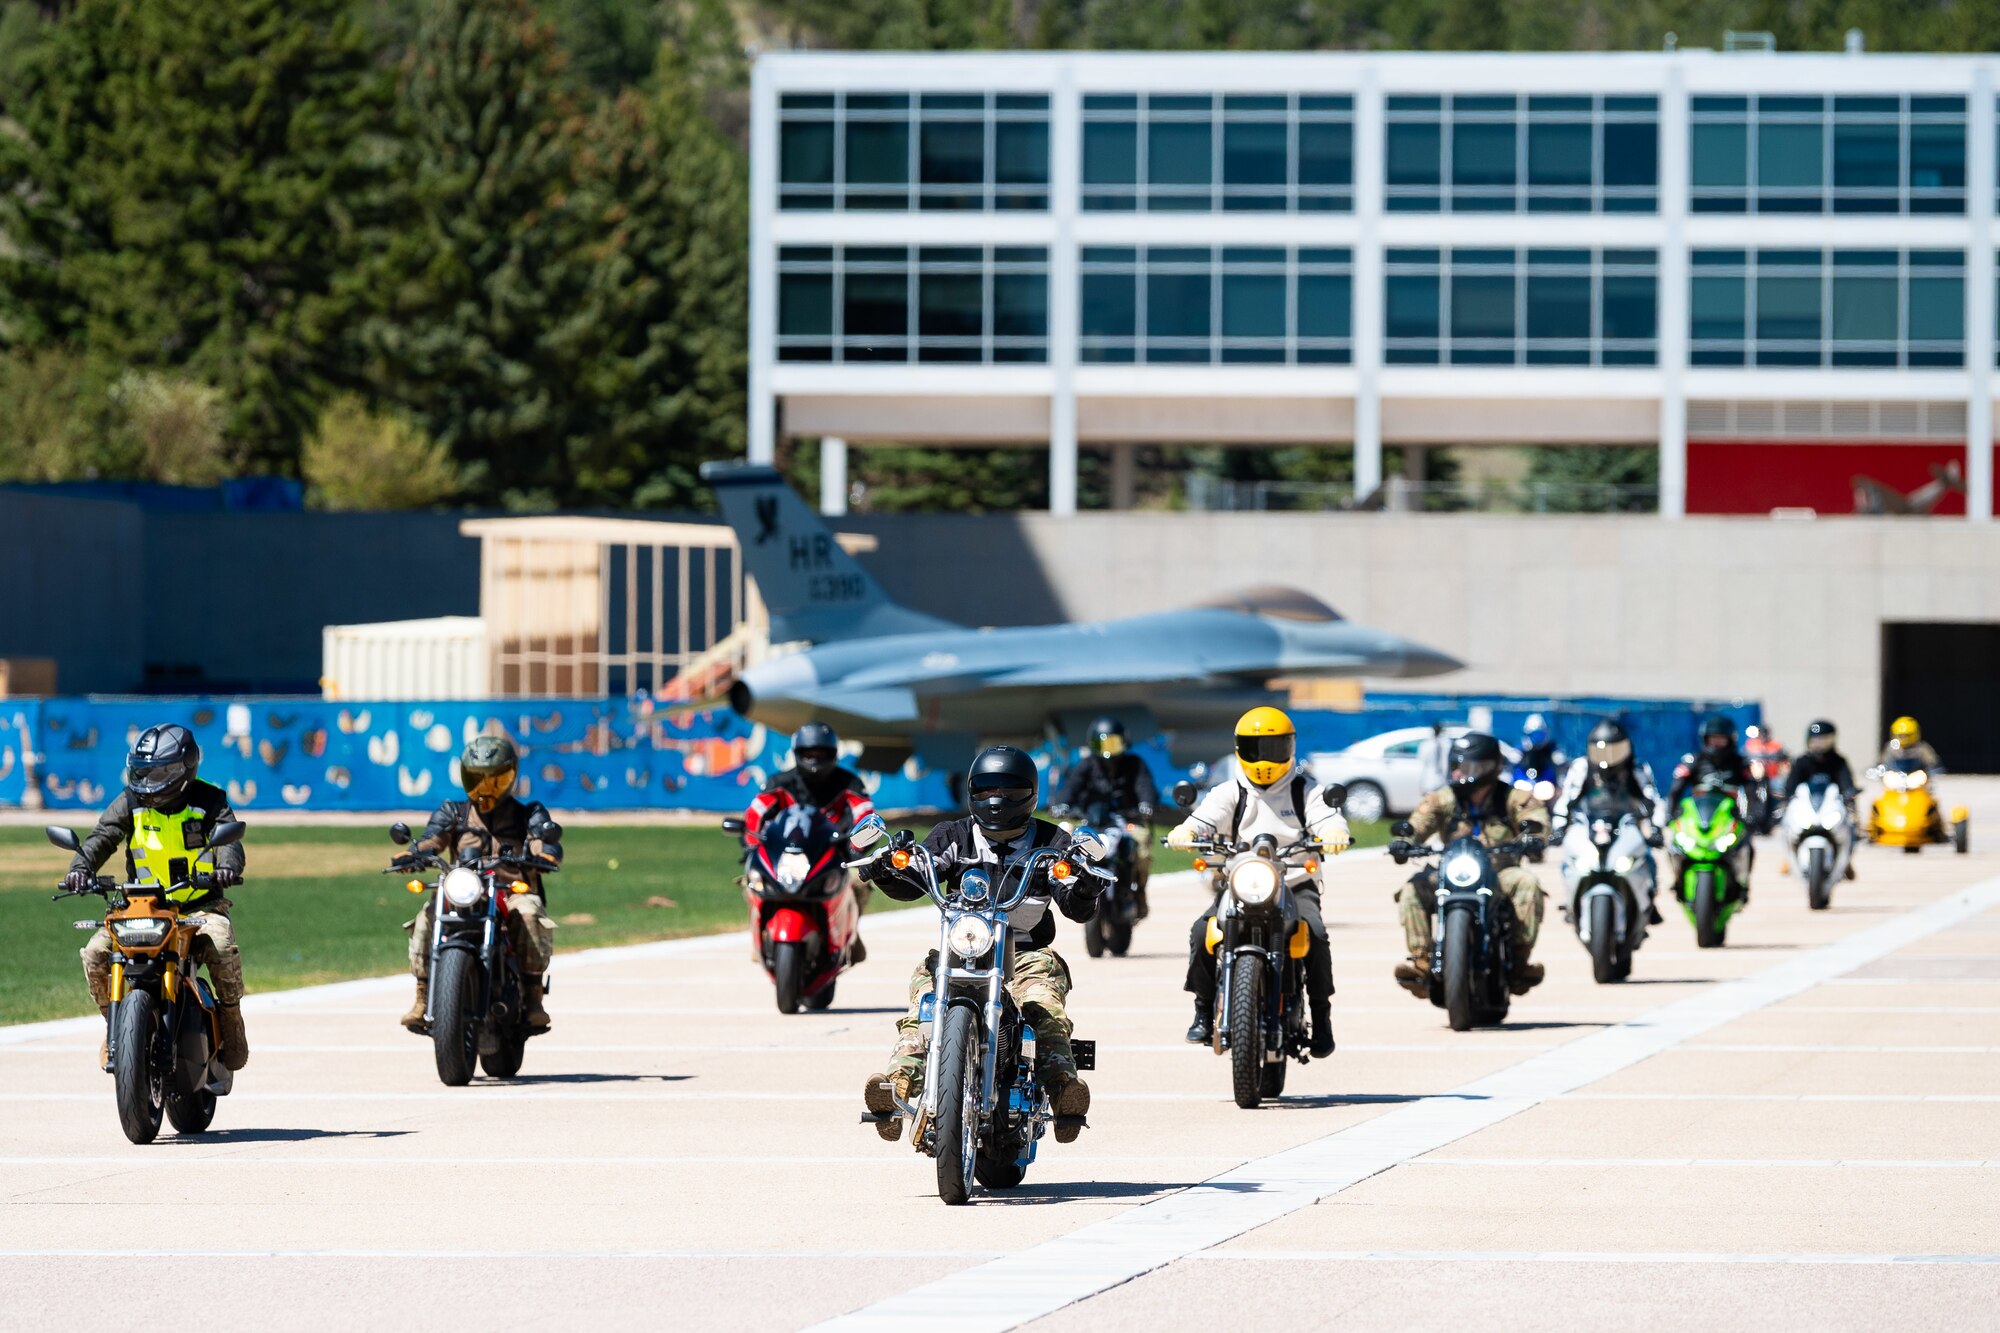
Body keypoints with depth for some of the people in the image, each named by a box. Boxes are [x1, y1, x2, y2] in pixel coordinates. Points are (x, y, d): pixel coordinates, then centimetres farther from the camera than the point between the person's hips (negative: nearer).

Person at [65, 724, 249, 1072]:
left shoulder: (209, 801, -3)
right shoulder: (130, 802, 3)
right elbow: (102, 836, -9)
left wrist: (227, 866, -41)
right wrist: (81, 867, -30)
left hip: (201, 904, -3)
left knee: (223, 949, -32)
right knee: (96, 954, -18)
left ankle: (230, 1017, -4)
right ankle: (113, 1023, 7)